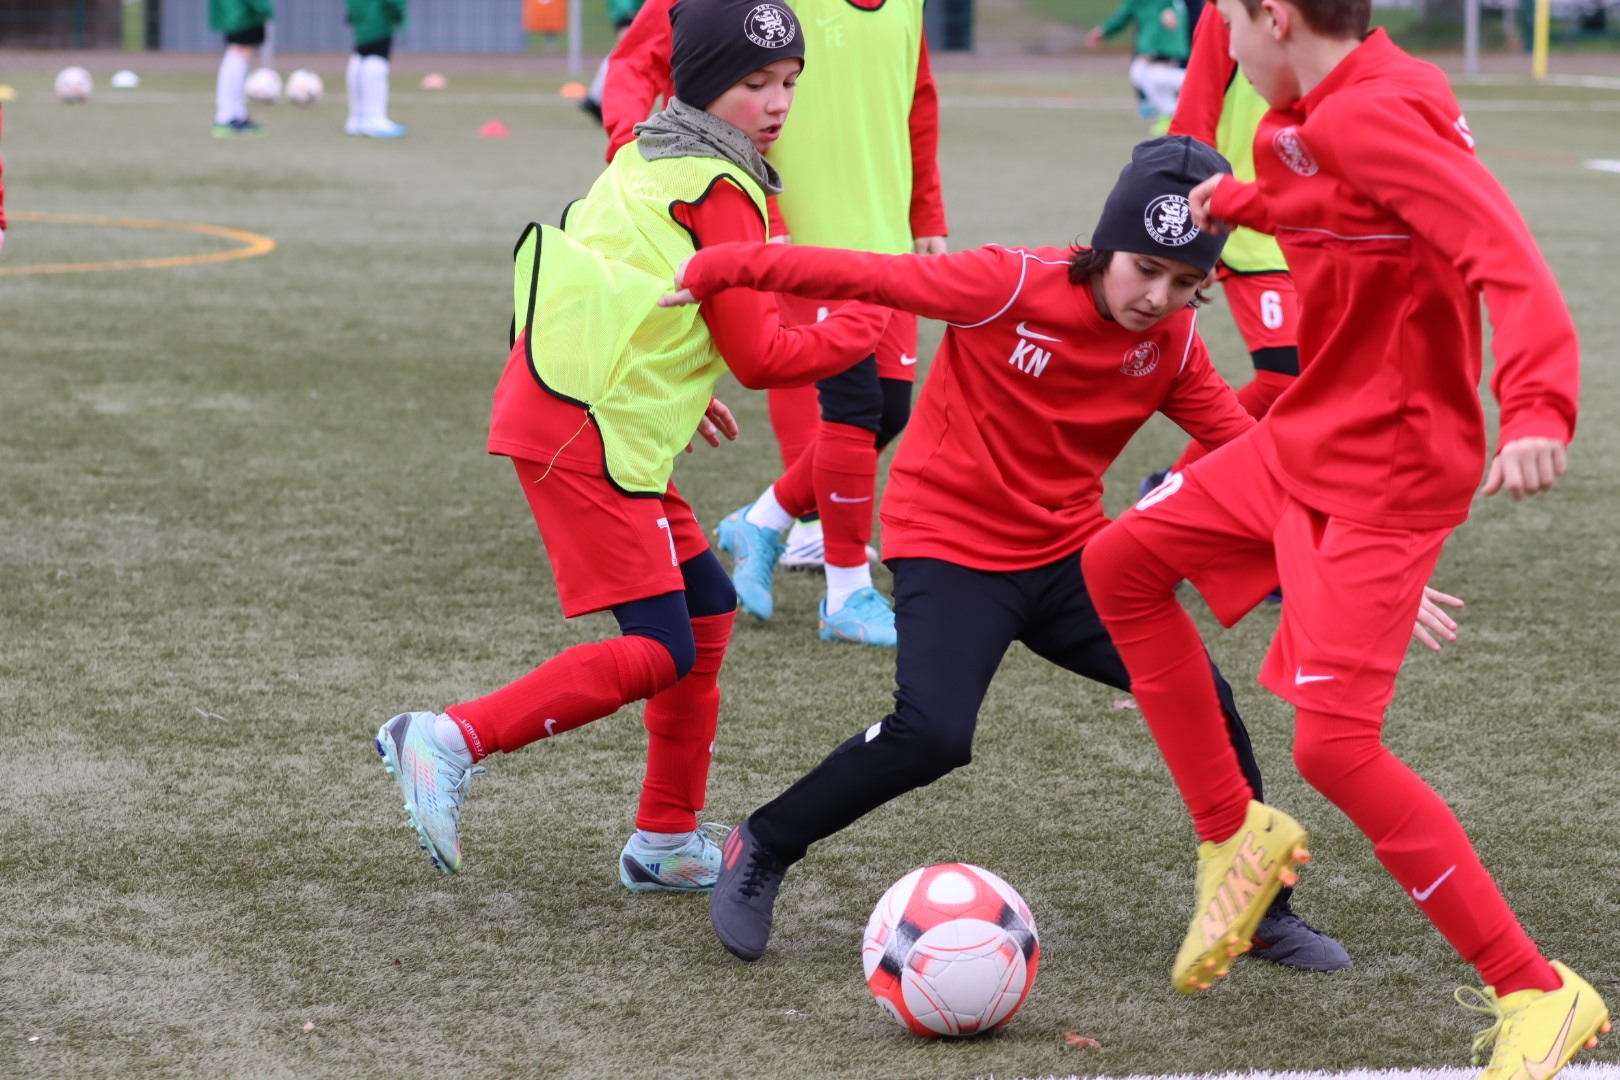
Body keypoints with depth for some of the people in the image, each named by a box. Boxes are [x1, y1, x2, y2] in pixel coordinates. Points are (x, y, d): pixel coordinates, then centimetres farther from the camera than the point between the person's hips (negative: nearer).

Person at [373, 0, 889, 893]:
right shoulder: (719, 194, -12)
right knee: (658, 652, -12)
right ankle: (454, 739, -15)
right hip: (589, 437, -10)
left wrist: (669, 381, 27)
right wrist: (866, 326, 1)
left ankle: (667, 841, 20)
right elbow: (759, 356, -11)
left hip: (565, 410, 10)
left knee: (706, 610, 15)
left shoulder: (645, 160, 15)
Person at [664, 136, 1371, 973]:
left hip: (1067, 553, 5)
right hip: (951, 546, -5)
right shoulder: (1014, 287, -20)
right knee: (932, 734, -25)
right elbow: (864, 277, -19)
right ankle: (760, 853, 0)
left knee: (1199, 692, -8)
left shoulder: (1171, 345, -3)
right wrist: (712, 271, -19)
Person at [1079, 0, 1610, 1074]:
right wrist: (1237, 200, 33)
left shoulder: (1377, 114, -26)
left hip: (1387, 477, -10)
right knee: (1120, 564, 18)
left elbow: (1507, 255, -36)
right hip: (1302, 441, 10)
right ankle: (1234, 833, 28)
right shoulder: (1316, 114, 2)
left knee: (1334, 744, -16)